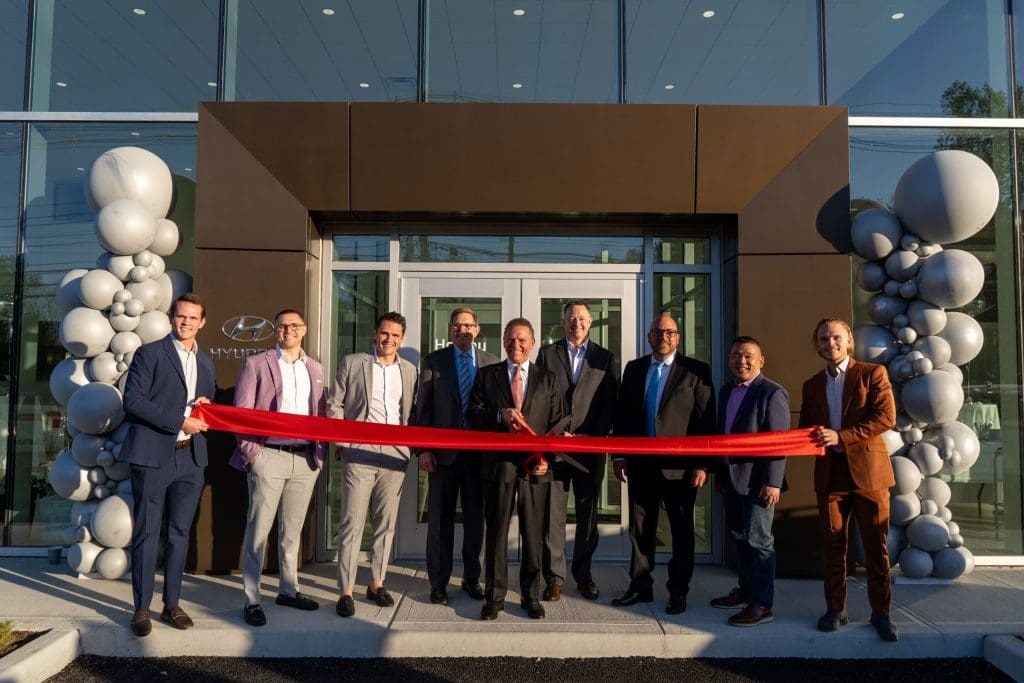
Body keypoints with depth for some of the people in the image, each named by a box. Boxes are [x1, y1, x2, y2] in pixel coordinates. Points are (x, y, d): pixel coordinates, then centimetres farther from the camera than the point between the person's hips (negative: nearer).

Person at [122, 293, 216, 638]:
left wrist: (205, 406, 1)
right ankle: (141, 608, 13)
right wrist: (180, 421, -16)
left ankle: (172, 604, 21)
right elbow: (133, 401, -11)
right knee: (146, 533, 2)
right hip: (153, 456, -5)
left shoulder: (206, 363, 16)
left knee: (180, 533, 10)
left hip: (191, 457, 5)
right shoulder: (149, 353, -2)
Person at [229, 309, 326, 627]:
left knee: (292, 529, 14)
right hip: (269, 457, -4)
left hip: (305, 459, 4)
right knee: (259, 528, -1)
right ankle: (252, 599, 8)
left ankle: (288, 590, 26)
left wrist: (319, 452, 5)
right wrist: (251, 452, -9)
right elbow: (241, 412, -2)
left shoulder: (315, 369, 14)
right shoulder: (256, 364, 1)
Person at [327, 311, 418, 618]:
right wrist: (342, 443, -3)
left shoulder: (409, 370, 13)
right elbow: (334, 404, 5)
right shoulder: (352, 363, 5)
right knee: (352, 523, -3)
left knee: (386, 523, 9)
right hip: (360, 454, -3)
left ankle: (376, 584, 22)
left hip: (395, 455, 3)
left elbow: (412, 412, 16)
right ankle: (346, 591, 6)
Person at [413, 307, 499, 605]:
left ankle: (471, 578, 26)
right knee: (440, 519, 6)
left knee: (475, 517, 11)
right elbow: (423, 407, 0)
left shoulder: (490, 362, 5)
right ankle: (438, 582, 18)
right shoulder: (433, 361, 3)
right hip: (443, 451, -1)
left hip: (480, 451, 1)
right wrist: (423, 449, -6)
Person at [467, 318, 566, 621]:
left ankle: (531, 596, 20)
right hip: (498, 464, 0)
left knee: (534, 533, 6)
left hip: (535, 467, 1)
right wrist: (500, 415, -17)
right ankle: (494, 596, 17)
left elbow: (557, 422, 8)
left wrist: (547, 457, -6)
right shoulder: (486, 375, 9)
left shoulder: (547, 379, 10)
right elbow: (472, 414, 2)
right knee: (496, 531, 5)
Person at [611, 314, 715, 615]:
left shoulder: (696, 371, -3)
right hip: (640, 463, 4)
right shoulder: (633, 369, 8)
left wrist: (702, 465, -11)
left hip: (679, 465, -3)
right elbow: (622, 414, 10)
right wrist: (619, 455, 5)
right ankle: (640, 587, 26)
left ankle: (678, 592, 21)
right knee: (640, 528, 12)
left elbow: (706, 421, -6)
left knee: (681, 531, 8)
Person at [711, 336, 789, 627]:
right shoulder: (726, 390, 11)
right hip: (732, 477, 8)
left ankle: (762, 605, 9)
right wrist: (720, 471, 15)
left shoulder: (772, 393, -13)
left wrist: (773, 482, -20)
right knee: (740, 537, 17)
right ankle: (745, 589, 32)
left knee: (759, 541, -1)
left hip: (757, 480, -8)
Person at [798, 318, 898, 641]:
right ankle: (835, 609, 18)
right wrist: (816, 439, -5)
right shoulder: (812, 385, 14)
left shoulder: (873, 373, 0)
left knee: (876, 546, 2)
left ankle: (881, 612, 14)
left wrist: (841, 437, -18)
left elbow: (886, 417, -11)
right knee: (834, 545, 9)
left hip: (868, 470, -4)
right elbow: (805, 428, 18)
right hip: (829, 473, 4)